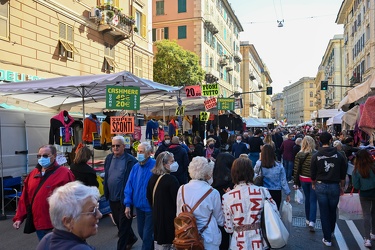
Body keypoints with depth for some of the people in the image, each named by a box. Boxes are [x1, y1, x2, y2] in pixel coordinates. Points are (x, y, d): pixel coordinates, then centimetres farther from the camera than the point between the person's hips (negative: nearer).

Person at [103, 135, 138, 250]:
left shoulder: (131, 160, -14)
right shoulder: (109, 158, 5)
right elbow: (106, 176, 14)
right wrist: (106, 192, 11)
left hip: (124, 198, -7)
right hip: (112, 198, 7)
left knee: (123, 225, 5)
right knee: (118, 222, 22)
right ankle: (131, 238, 44)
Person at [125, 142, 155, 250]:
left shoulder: (155, 166, -18)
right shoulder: (135, 167, 1)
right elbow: (129, 186, 3)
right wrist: (128, 204, 0)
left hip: (151, 206, -6)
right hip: (139, 206, 6)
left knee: (147, 235, 4)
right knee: (141, 232, 21)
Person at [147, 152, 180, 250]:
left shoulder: (153, 178, 2)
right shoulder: (171, 179, -21)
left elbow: (149, 197, 13)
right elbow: (177, 200, -20)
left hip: (156, 216, 7)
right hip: (169, 217, -7)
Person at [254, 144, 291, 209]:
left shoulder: (259, 165, -14)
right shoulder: (279, 166, -9)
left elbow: (254, 173, 6)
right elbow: (283, 181, -3)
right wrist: (288, 193, 8)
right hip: (276, 193, 1)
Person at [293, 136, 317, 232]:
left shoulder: (299, 155, -6)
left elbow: (296, 170, -3)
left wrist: (296, 183, 5)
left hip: (303, 179, 3)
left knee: (307, 199, 19)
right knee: (313, 200, 3)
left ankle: (308, 219, 29)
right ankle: (312, 222, -6)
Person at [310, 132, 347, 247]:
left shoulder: (316, 156, -8)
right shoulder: (339, 155, -6)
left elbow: (313, 173, 0)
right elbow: (343, 174, 2)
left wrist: (313, 184, 18)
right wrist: (342, 186, 16)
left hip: (321, 186, -1)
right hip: (334, 186, 1)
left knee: (324, 213, 7)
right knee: (332, 211, 18)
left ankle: (327, 239, 12)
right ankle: (331, 232, 37)